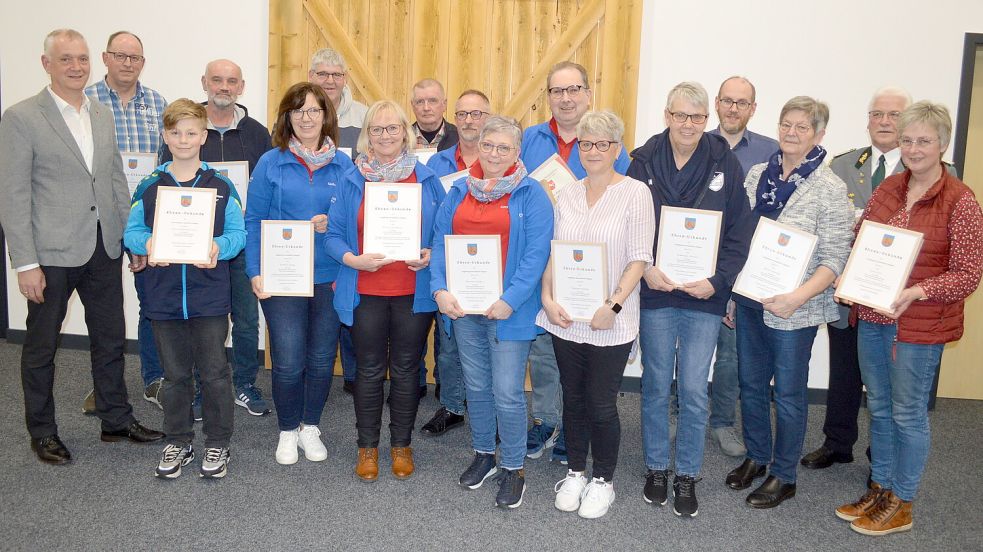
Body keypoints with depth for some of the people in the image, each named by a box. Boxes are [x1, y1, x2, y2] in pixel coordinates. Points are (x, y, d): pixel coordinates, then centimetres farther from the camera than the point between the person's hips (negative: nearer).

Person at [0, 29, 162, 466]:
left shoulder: (103, 114, 9)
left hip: (104, 249, 6)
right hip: (51, 253, -5)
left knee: (110, 339, 15)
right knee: (42, 346, 10)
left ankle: (116, 420, 30)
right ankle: (42, 433, 26)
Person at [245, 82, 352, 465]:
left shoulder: (343, 165, 6)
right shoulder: (270, 163, 1)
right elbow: (254, 221, 0)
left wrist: (333, 224, -11)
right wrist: (255, 271, -9)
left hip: (330, 277, 2)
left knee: (322, 359, 10)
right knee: (288, 362, -1)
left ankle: (310, 427, 31)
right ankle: (287, 431, 22)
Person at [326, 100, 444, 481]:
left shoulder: (426, 178, 4)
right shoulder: (353, 181, 3)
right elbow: (333, 235, 1)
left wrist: (432, 255, -12)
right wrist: (353, 259, -17)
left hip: (414, 291, 0)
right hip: (366, 292, 0)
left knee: (406, 370, 11)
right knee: (369, 371, 9)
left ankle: (401, 444, 27)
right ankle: (367, 446, 25)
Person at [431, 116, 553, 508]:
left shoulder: (531, 194, -5)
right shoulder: (459, 191, 10)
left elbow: (537, 252, -13)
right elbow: (440, 241, 6)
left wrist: (510, 300, -20)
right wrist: (440, 289, -8)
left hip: (508, 309, -4)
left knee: (507, 393, -3)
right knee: (476, 386, 16)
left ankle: (513, 468, 16)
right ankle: (483, 454, 34)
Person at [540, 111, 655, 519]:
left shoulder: (635, 193, -6)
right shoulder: (567, 195, 8)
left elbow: (639, 258, -9)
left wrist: (614, 306, -17)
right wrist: (547, 298, -5)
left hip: (609, 322, -4)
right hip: (565, 317, 4)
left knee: (602, 404, 3)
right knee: (573, 398, 15)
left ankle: (602, 481, 24)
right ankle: (575, 473, 32)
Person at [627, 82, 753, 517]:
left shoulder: (724, 163, -1)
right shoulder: (644, 162, -1)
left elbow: (739, 232, 0)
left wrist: (717, 280, -12)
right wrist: (645, 268, -14)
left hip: (705, 297, 0)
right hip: (654, 292, 1)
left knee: (694, 391, 4)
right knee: (656, 385, 12)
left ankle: (687, 476, 21)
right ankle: (656, 468, 29)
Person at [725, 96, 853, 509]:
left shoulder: (830, 190, -10)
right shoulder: (757, 174, 5)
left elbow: (834, 260, -12)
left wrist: (796, 298, -25)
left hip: (793, 309, -5)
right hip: (749, 300, 5)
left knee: (788, 392, 8)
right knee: (750, 383, 16)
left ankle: (783, 476, 25)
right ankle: (756, 457, 37)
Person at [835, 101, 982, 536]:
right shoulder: (887, 188, 5)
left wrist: (917, 292, -26)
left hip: (920, 325, -5)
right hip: (872, 317, 6)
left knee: (908, 414, 7)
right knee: (879, 408, 17)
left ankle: (900, 505, 24)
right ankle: (878, 490, 34)